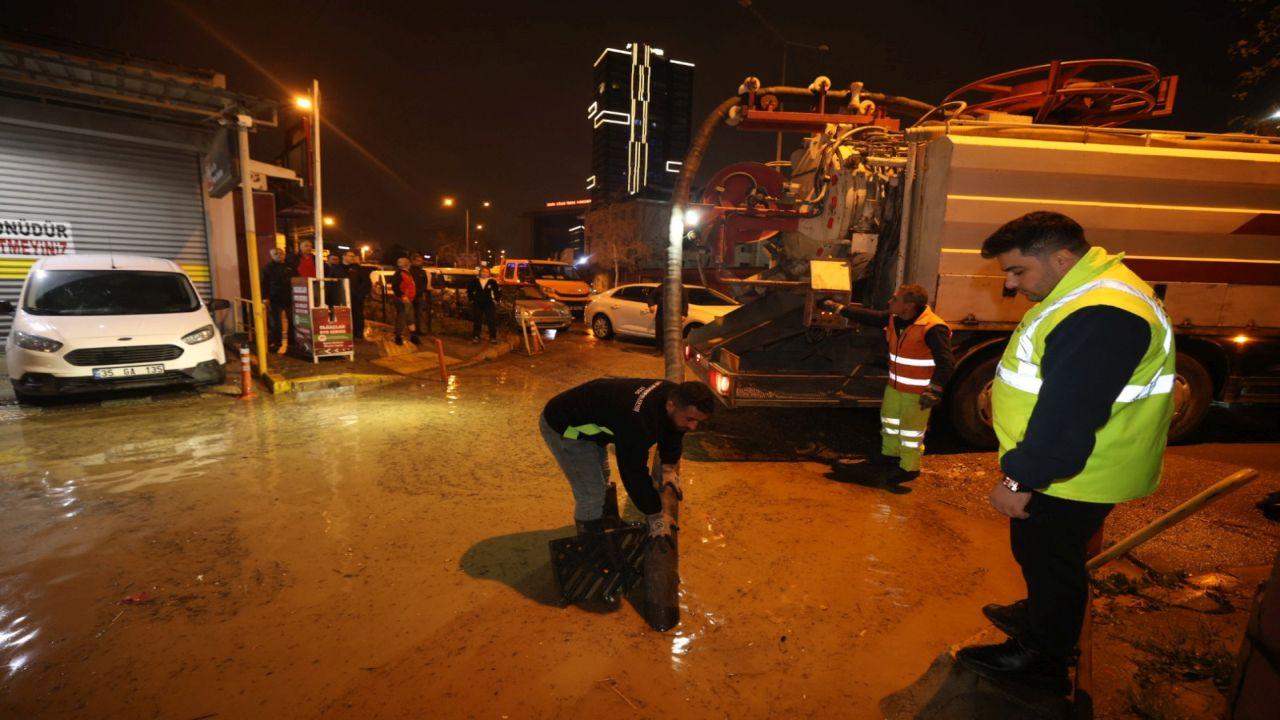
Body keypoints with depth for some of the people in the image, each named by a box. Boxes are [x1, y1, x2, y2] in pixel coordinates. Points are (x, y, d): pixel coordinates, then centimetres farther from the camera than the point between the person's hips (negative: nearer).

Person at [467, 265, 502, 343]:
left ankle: (493, 337, 8)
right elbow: (469, 290, 16)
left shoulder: (492, 281, -4)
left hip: (489, 304, -2)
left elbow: (498, 291, 5)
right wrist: (471, 298, 10)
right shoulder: (475, 280, 2)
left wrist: (496, 299, 0)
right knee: (476, 321, 8)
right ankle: (476, 336, 17)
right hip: (477, 304, 2)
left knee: (492, 321, -2)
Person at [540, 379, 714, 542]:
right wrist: (655, 516, -22)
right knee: (592, 494, -8)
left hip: (588, 418, 9)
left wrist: (669, 467, 1)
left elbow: (671, 433, 7)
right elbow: (634, 472, -32)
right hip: (564, 427, -9)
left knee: (601, 480, 25)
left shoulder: (673, 394, -14)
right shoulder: (638, 421, -41)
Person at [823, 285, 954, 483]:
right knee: (889, 419, 23)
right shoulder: (894, 319, -3)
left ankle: (909, 468, 22)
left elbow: (946, 362, -28)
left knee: (911, 429, 5)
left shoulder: (933, 328, -27)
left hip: (918, 391, -8)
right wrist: (839, 308, 9)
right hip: (895, 385, 9)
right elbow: (869, 316, 10)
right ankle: (890, 454, 44)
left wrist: (934, 389, -35)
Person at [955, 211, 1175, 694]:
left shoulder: (1100, 316, -30)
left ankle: (1041, 659, 28)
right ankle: (1040, 617, 47)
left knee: (1049, 560, 9)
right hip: (1059, 465, 9)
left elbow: (1068, 416, -31)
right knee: (1041, 554, 25)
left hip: (1069, 478, -9)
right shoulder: (1085, 290, 6)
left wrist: (1020, 479, -25)